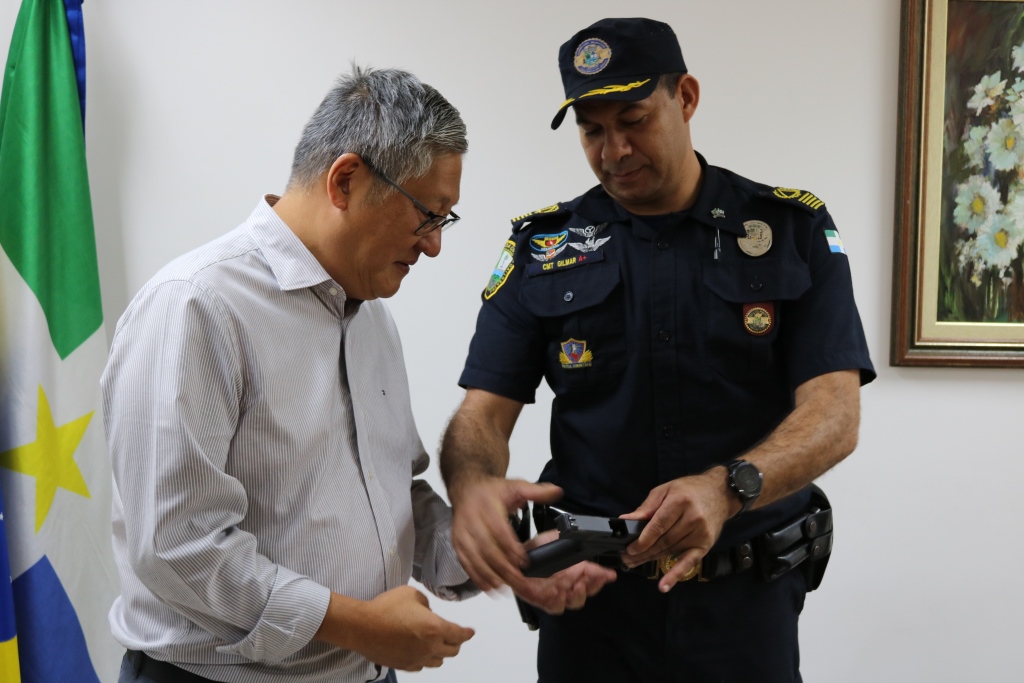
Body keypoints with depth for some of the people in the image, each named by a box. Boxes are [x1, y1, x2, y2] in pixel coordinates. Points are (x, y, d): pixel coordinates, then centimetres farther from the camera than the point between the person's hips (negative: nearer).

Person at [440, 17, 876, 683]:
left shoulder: (792, 229, -3)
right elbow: (484, 411, -4)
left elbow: (835, 414, -12)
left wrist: (726, 489, -30)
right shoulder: (541, 248, 0)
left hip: (748, 600, 0)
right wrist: (473, 486, -27)